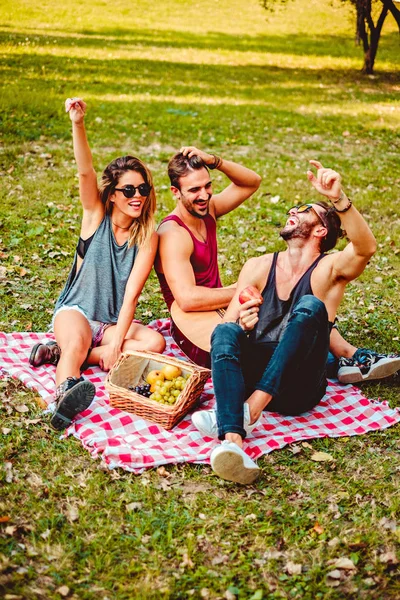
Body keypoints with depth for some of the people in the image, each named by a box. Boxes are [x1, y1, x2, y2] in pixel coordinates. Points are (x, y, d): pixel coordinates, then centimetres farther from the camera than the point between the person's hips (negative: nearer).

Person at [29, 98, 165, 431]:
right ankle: (65, 394, -62)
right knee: (77, 341, -35)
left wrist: (116, 343, -24)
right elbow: (85, 171, -23)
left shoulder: (148, 236, -6)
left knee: (155, 342, -27)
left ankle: (59, 351, -24)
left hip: (114, 322, 2)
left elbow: (132, 293, -14)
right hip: (75, 310, -2)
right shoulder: (96, 215, -4)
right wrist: (78, 124, -39)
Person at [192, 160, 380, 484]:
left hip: (297, 388, -3)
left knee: (310, 306, -25)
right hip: (252, 377, 3)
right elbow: (228, 322, 8)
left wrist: (339, 199, -33)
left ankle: (250, 410, -36)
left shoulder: (329, 269, 3)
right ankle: (232, 440, -49)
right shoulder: (259, 267, 14)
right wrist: (241, 324, -16)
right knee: (225, 332, -26)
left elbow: (366, 247, -19)